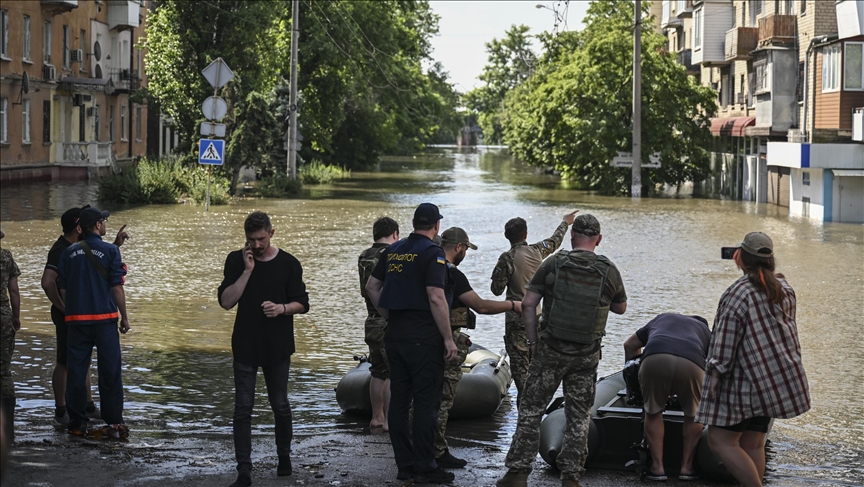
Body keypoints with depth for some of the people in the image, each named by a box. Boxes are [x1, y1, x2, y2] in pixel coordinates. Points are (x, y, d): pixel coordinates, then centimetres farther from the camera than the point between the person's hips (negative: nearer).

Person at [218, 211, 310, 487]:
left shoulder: (288, 264, -1)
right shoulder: (236, 261, 0)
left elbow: (302, 304, 2)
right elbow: (226, 301, -8)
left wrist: (282, 308, -18)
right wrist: (247, 271, -15)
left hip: (277, 347, 0)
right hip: (245, 346, 0)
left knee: (280, 405, 10)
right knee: (243, 408, -4)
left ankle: (284, 456, 30)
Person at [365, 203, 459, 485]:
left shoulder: (393, 251, 10)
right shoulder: (432, 254, -12)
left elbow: (371, 287, 15)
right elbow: (436, 298, -20)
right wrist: (449, 339, -15)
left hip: (395, 335, 7)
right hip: (424, 338, -7)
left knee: (398, 399, 10)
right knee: (426, 402, -2)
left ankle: (404, 464, 15)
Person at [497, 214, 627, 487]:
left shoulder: (553, 264, -5)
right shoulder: (609, 271, -1)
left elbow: (528, 305, -7)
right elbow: (620, 308, 16)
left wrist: (533, 342, 1)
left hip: (551, 350, -1)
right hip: (587, 355, 1)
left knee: (531, 410, 6)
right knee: (579, 416, 10)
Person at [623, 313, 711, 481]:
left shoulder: (662, 318, 42)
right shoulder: (705, 330, 38)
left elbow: (630, 345, 49)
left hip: (654, 358, 0)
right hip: (691, 363, 0)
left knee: (653, 412, 21)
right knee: (694, 414, 23)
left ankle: (657, 467, 18)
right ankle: (686, 467, 24)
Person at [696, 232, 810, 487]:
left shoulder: (740, 293, -16)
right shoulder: (784, 289, 9)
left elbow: (726, 340, -17)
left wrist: (715, 374, -12)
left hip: (747, 380, -9)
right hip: (778, 378, 9)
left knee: (720, 441, -5)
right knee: (753, 444, 12)